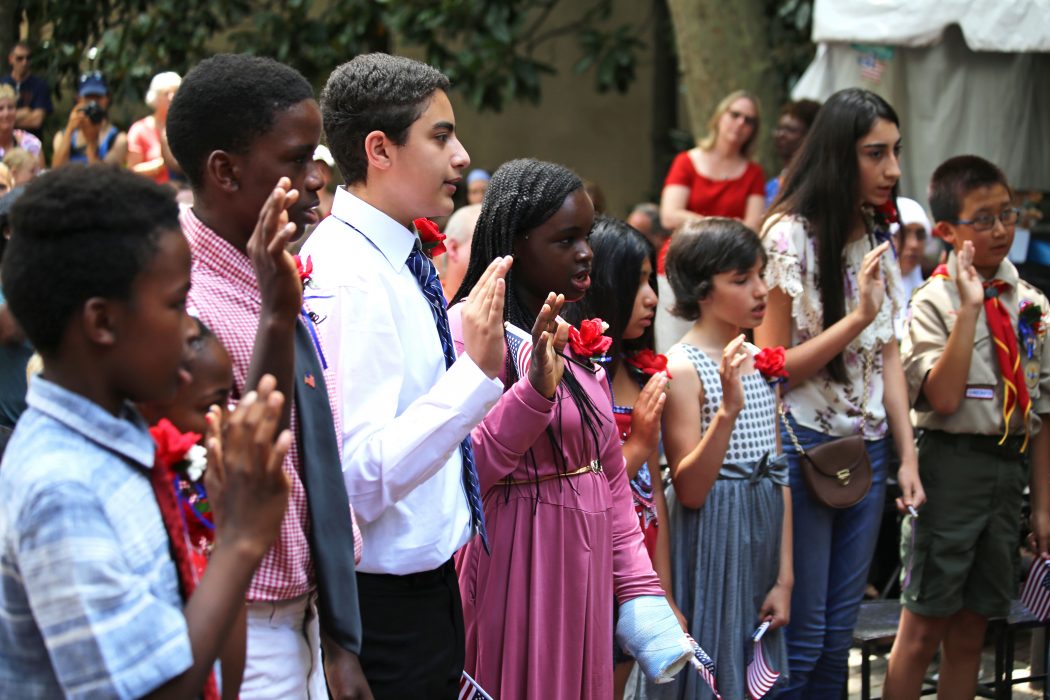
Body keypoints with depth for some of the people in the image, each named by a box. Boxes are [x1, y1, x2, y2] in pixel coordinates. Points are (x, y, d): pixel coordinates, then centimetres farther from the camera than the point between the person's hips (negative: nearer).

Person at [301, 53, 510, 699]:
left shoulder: (396, 259, 6)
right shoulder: (348, 277, -22)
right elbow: (360, 478, -29)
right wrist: (477, 371, -32)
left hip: (429, 580, 9)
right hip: (384, 597, -9)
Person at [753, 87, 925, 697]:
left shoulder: (878, 238, 9)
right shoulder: (791, 236, -12)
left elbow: (888, 354, 12)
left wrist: (908, 456, 9)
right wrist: (858, 317, -23)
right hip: (803, 446, -7)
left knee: (838, 635, 11)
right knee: (801, 636, -2)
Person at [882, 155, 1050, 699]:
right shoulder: (934, 302, -7)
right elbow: (944, 397, -19)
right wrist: (969, 307, -20)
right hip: (953, 465, -5)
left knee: (970, 634, 11)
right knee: (922, 631, -1)